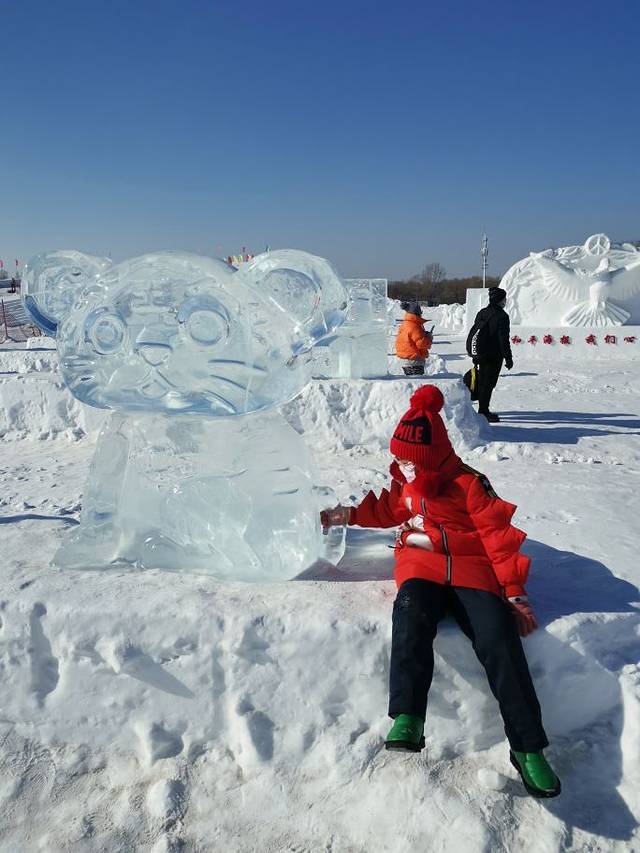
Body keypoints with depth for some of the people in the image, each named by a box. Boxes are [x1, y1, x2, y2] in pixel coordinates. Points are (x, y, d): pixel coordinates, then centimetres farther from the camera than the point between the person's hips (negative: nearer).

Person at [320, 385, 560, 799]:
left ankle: (528, 748, -15)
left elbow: (498, 536, -4)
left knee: (499, 640, -24)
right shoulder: (406, 484, 15)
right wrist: (350, 515, 27)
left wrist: (515, 593, -8)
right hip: (421, 566, 3)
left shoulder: (469, 484, -2)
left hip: (472, 569, -2)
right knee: (411, 614, -34)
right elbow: (388, 510, 36)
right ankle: (408, 719, -44)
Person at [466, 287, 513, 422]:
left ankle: (483, 410, 23)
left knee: (482, 382, 15)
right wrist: (508, 358, -11)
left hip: (479, 354, 8)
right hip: (493, 356, -8)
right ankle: (483, 412, 0)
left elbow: (473, 333, 15)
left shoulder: (481, 313, 10)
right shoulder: (501, 316, -14)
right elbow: (504, 339, -17)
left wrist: (475, 356, 22)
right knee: (488, 384, -3)